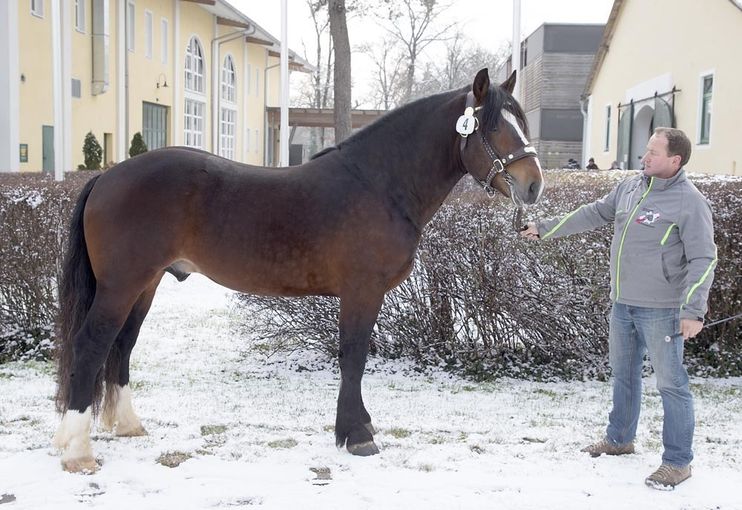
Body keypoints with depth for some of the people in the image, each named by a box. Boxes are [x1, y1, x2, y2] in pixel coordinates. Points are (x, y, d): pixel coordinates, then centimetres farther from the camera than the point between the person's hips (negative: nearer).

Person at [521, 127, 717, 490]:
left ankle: (678, 462, 10)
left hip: (660, 310, -7)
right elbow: (591, 215, 15)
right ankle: (619, 439, 37)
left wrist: (693, 310, -26)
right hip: (622, 304, 8)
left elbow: (703, 259, -18)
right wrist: (545, 229, 17)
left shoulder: (689, 202, -15)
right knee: (623, 374, 20)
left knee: (671, 384, 0)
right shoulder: (630, 187, 5)